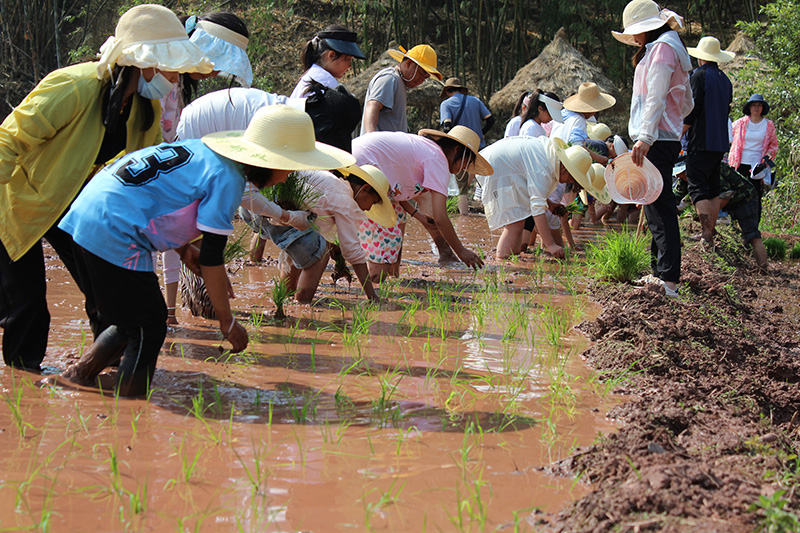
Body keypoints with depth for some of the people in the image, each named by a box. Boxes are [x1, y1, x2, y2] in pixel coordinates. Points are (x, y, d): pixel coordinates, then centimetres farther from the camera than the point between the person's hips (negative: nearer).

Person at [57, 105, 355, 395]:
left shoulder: (202, 150, 14)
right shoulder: (227, 179, -12)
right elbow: (211, 260, -11)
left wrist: (183, 246, 13)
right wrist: (227, 321, -2)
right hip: (113, 233, -9)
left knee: (132, 323, 21)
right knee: (149, 332, 0)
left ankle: (77, 377, 22)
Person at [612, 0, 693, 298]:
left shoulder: (662, 48, -9)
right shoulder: (670, 49, 22)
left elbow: (656, 99, -19)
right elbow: (687, 104, 26)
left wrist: (645, 137, -25)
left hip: (656, 142, -11)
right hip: (667, 139, 11)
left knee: (659, 209, -13)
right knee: (658, 208, 12)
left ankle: (668, 281, -16)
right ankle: (661, 273, 16)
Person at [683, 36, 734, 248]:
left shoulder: (700, 75, -9)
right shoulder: (725, 80, 13)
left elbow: (691, 111, -13)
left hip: (701, 143, -8)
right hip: (721, 143, 8)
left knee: (698, 189, -9)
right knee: (713, 189, 13)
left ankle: (707, 236, -19)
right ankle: (710, 233, 16)